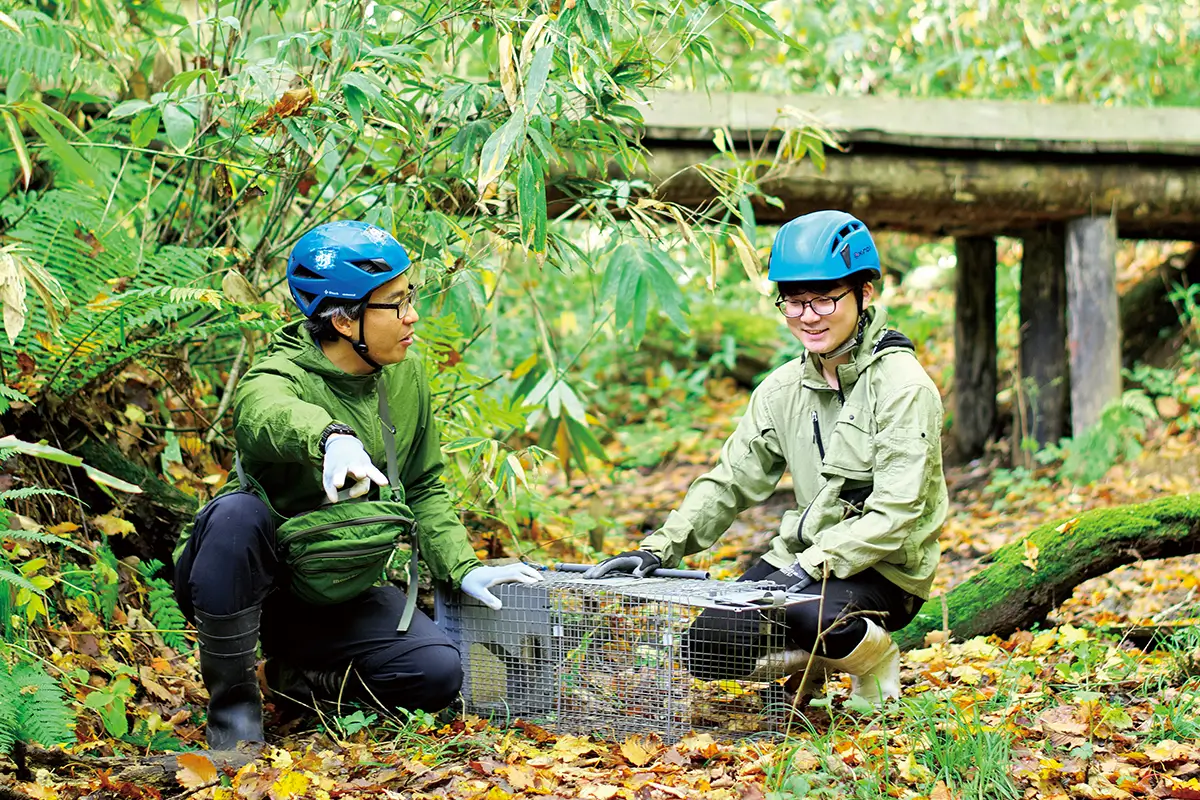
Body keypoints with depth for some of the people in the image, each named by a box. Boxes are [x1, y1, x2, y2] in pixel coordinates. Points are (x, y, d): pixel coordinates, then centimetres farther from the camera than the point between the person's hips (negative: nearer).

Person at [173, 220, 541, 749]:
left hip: (336, 595, 5)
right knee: (240, 513, -38)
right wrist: (332, 437, -71)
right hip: (253, 581, -5)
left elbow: (424, 489, 10)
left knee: (439, 673, -17)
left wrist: (462, 568, -5)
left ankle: (301, 676, 11)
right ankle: (232, 698, -18)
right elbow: (266, 414, -49)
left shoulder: (405, 376, -1)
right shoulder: (280, 376, -22)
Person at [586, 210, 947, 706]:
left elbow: (895, 514, -20)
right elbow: (730, 482, 9)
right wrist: (659, 549, -5)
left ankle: (873, 655, -2)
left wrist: (812, 566, -29)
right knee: (706, 649, -12)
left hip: (883, 571, -6)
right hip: (801, 559, 6)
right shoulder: (783, 389, 6)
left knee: (808, 609, -37)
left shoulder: (903, 386, -14)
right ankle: (813, 661, 17)